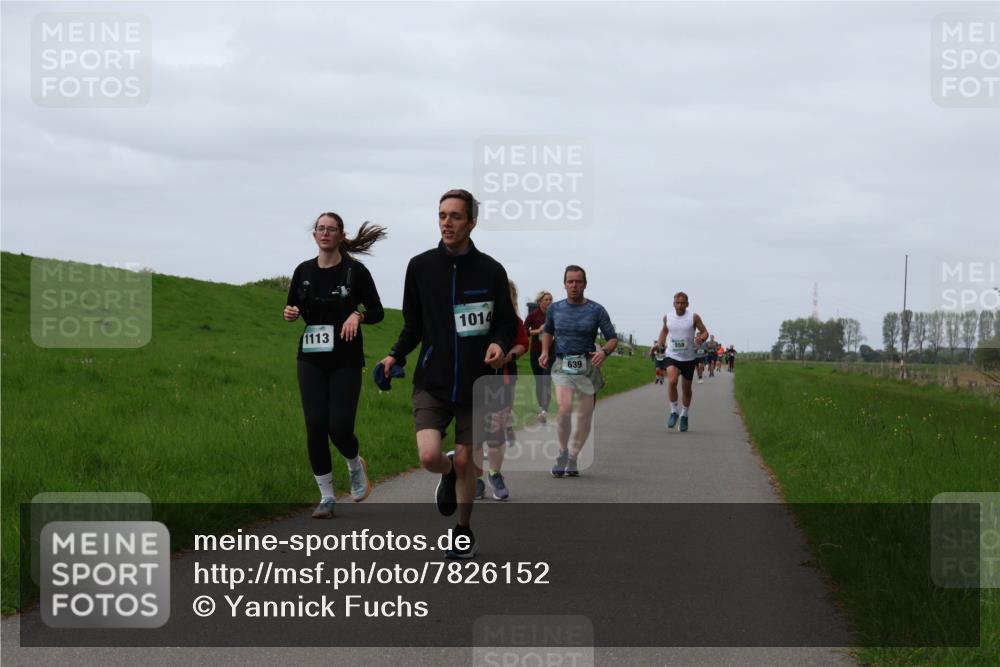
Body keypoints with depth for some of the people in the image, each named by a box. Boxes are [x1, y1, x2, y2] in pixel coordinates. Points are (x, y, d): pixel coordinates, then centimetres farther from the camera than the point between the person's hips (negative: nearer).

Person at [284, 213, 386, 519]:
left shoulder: (355, 271, -5)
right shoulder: (303, 271, 5)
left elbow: (377, 311, 1)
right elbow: (292, 307, 17)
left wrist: (358, 315, -19)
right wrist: (289, 313, -6)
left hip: (345, 361, -3)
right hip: (311, 359, 3)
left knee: (340, 429, -10)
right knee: (315, 427, -6)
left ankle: (355, 465, 26)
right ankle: (326, 497, 6)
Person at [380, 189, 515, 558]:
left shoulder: (490, 271, -4)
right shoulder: (420, 266, 0)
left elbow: (508, 322, 5)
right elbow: (413, 323, 11)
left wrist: (500, 345, -16)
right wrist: (395, 356, -5)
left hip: (475, 384, 0)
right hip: (431, 382, 1)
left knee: (465, 461, 6)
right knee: (430, 456, -15)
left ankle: (464, 532, 28)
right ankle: (448, 473, 23)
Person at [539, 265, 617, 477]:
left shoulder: (596, 310, 0)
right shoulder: (555, 308, 8)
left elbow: (612, 338, 2)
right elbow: (547, 331, 26)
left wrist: (604, 351, -20)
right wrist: (545, 351, 8)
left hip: (587, 366, 0)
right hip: (562, 366, 0)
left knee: (585, 416, 2)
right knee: (564, 409, -22)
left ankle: (573, 456, 21)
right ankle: (562, 452, -2)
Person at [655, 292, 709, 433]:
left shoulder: (694, 317, -7)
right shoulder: (667, 317, 0)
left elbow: (705, 332, -1)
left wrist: (701, 339, -23)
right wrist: (660, 343, 6)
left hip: (688, 358, 0)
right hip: (672, 356, 0)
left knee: (687, 388, 10)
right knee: (672, 381, -24)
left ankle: (684, 415, 31)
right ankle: (673, 412, -8)